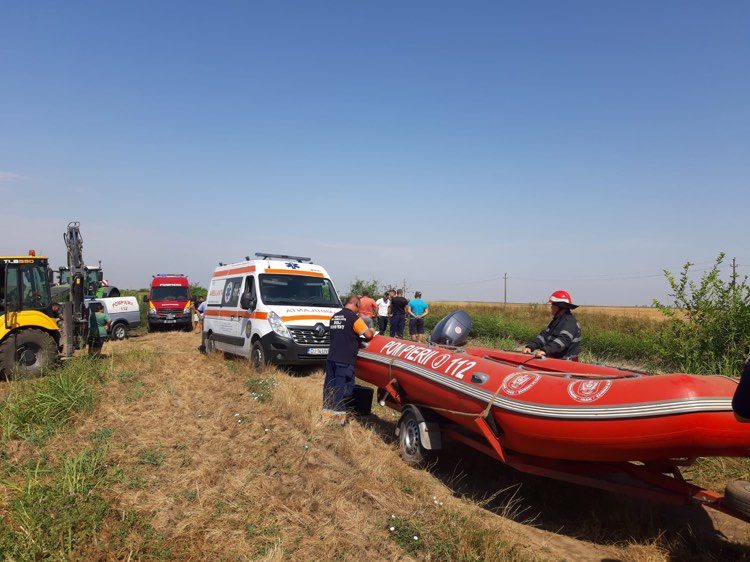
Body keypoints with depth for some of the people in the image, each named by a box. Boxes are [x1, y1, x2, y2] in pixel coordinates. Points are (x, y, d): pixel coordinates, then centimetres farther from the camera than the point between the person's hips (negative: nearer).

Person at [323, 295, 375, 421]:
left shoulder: (334, 316, 13)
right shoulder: (354, 317, -9)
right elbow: (368, 335, -9)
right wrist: (372, 331, 11)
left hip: (331, 357, 7)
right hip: (345, 360, -7)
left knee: (329, 386, 12)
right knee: (343, 388, -1)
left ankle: (326, 412, 20)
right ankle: (338, 416, 2)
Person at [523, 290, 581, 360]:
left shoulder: (570, 322, -11)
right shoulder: (556, 321, 19)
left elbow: (563, 341, -25)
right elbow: (545, 335, 11)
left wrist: (545, 350, -37)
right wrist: (530, 346, -3)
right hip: (554, 358, 8)